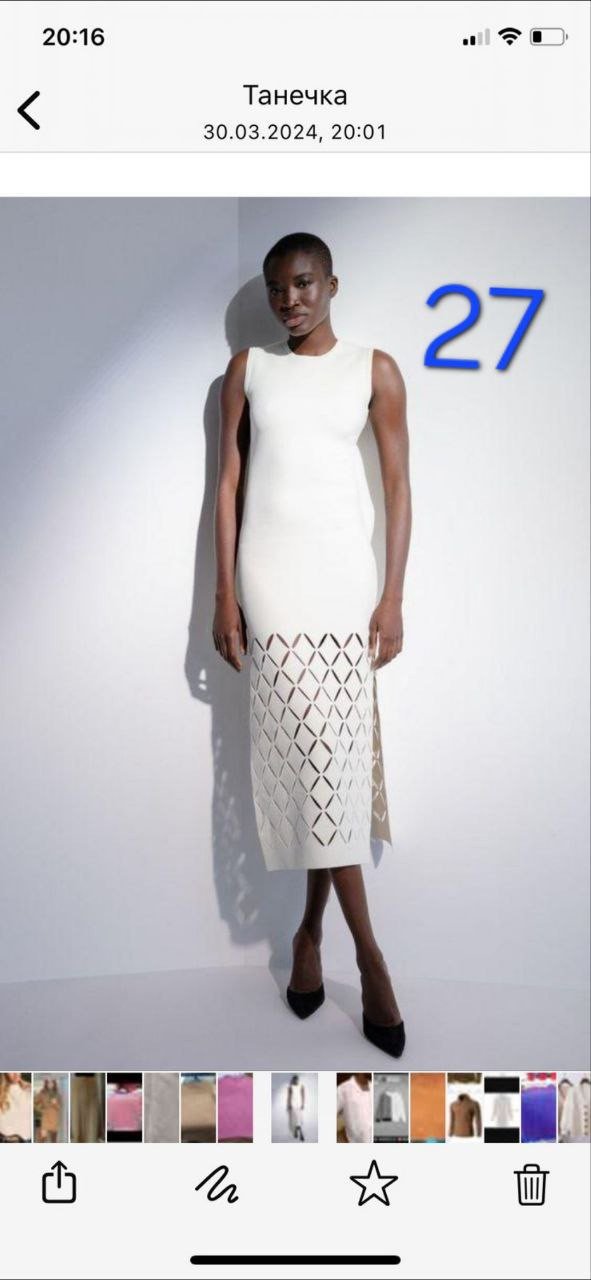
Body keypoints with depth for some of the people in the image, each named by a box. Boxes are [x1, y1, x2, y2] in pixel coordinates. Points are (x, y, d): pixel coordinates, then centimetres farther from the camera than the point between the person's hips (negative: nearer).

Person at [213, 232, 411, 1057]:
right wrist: (225, 592, 0)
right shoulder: (247, 369, 10)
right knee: (303, 748, -5)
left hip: (344, 569, 0)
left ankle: (311, 928, 18)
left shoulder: (375, 370, 7)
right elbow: (229, 482, 7)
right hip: (271, 570, 0)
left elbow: (398, 484, 4)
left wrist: (394, 595, -4)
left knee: (336, 748, 0)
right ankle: (367, 950, 2)